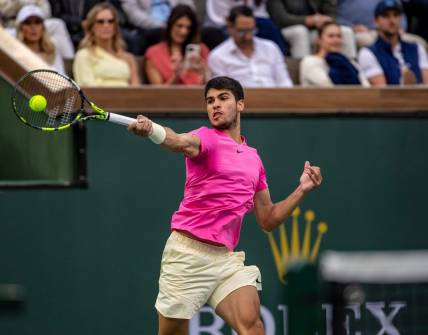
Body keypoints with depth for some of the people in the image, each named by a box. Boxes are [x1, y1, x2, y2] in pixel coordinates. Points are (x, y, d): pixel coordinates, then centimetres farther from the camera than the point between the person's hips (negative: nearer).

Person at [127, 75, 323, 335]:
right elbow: (181, 142, -29)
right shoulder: (207, 139, -3)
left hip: (226, 258, 4)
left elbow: (268, 220, 19)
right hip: (188, 253, -4)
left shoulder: (254, 159, 15)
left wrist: (302, 190, 7)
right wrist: (150, 129, -51)